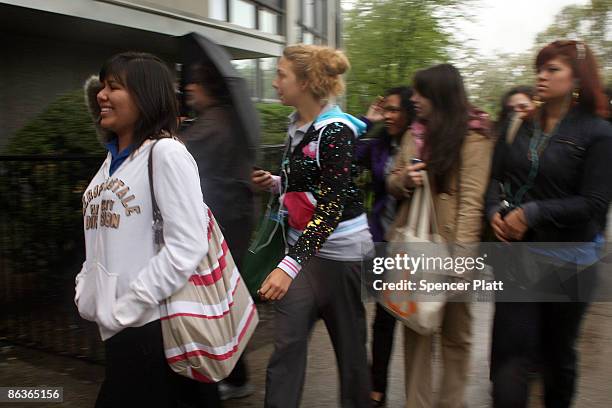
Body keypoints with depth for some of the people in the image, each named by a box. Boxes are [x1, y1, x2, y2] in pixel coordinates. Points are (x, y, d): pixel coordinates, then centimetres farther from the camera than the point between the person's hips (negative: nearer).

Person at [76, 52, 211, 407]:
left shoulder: (166, 153, -14)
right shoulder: (113, 159, 12)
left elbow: (188, 246, -21)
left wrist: (127, 308, -19)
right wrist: (85, 290, 7)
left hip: (152, 324, -8)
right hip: (116, 326, 8)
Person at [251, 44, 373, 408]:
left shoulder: (335, 131, -17)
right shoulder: (297, 126, 8)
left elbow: (332, 205, -25)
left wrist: (290, 265, -33)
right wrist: (276, 183, 3)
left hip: (336, 248, -7)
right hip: (304, 242, 8)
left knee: (348, 340, 9)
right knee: (288, 340, 3)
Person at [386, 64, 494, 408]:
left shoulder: (472, 135, -6)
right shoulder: (415, 132, 13)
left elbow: (472, 197, -13)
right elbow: (394, 183, 18)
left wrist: (461, 250, -21)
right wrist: (404, 179, -6)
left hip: (448, 244, -5)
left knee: (455, 332, 8)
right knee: (415, 327, 6)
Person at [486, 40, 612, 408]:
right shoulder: (523, 127, 7)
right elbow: (497, 176, 8)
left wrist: (531, 214, -19)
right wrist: (496, 210, -12)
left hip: (567, 261, -3)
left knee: (557, 353, 15)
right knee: (511, 351, -2)